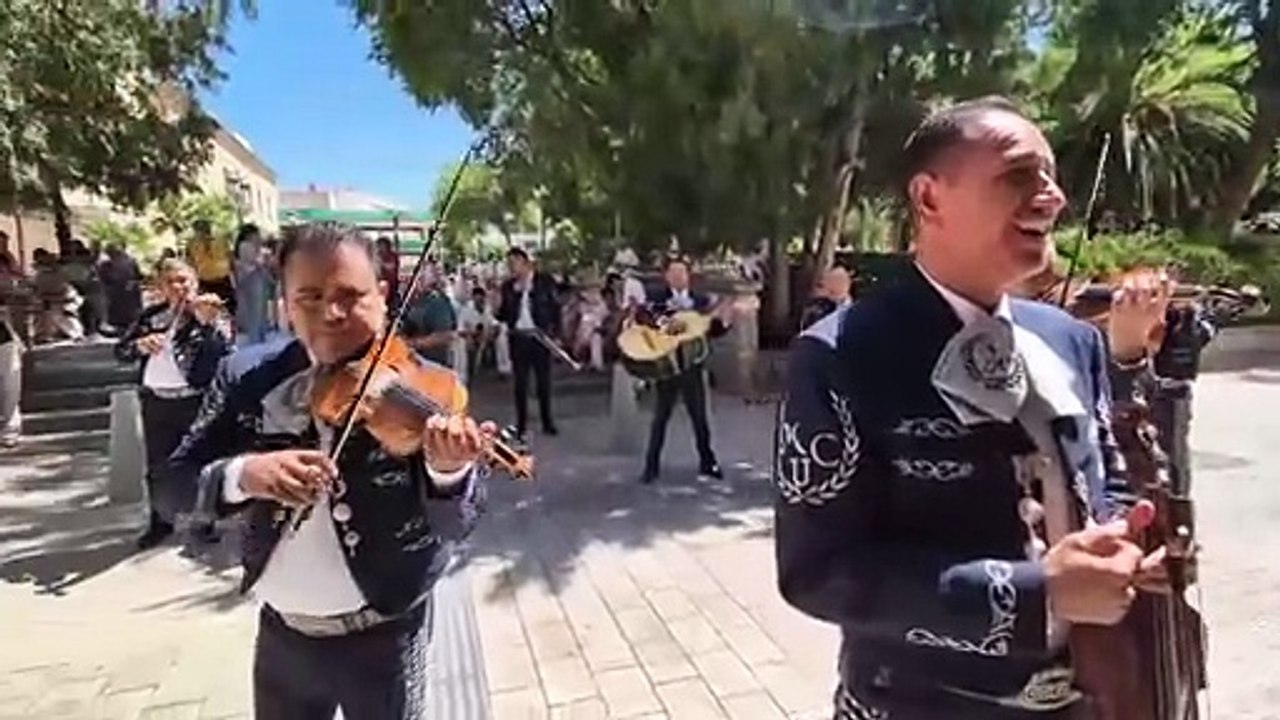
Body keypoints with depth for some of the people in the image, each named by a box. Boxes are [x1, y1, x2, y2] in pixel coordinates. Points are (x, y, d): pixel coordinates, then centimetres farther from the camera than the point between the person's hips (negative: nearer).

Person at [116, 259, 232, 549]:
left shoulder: (213, 314, -5)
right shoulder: (151, 316, 7)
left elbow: (224, 351, -20)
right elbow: (120, 351, 7)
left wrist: (207, 322, -34)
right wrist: (140, 345, -15)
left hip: (197, 400, -4)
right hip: (157, 401, 4)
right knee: (159, 464, 15)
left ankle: (205, 519, 24)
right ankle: (160, 521, 33)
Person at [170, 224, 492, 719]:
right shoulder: (249, 376, -5)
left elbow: (453, 526, -20)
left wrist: (448, 470, -43)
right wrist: (241, 474, -25)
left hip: (383, 635, -3)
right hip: (281, 630, 4)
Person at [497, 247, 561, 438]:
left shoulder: (545, 281, -3)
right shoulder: (508, 285, 6)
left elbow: (555, 308, -1)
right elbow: (505, 314, 6)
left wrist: (556, 334, -7)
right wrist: (496, 312, -16)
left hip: (540, 336, -2)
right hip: (518, 338, 2)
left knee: (543, 380, 7)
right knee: (520, 382, 6)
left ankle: (547, 422, 18)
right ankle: (521, 424, 14)